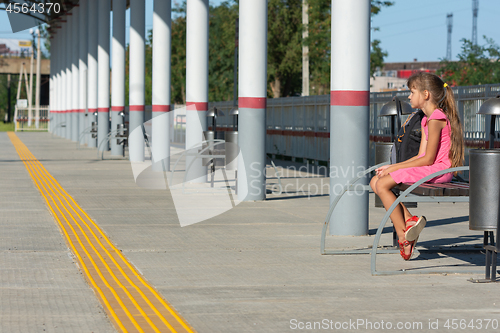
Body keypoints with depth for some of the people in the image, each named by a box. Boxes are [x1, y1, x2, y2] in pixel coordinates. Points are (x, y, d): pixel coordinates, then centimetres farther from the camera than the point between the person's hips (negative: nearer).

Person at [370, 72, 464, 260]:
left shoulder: (436, 120, -15)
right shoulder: (427, 120, 18)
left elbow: (428, 159, -18)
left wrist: (395, 168, -12)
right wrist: (392, 167, 7)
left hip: (438, 169, -10)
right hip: (429, 168, 10)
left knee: (382, 184, -18)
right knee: (375, 182, 1)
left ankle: (404, 237, -13)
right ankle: (408, 220, -8)